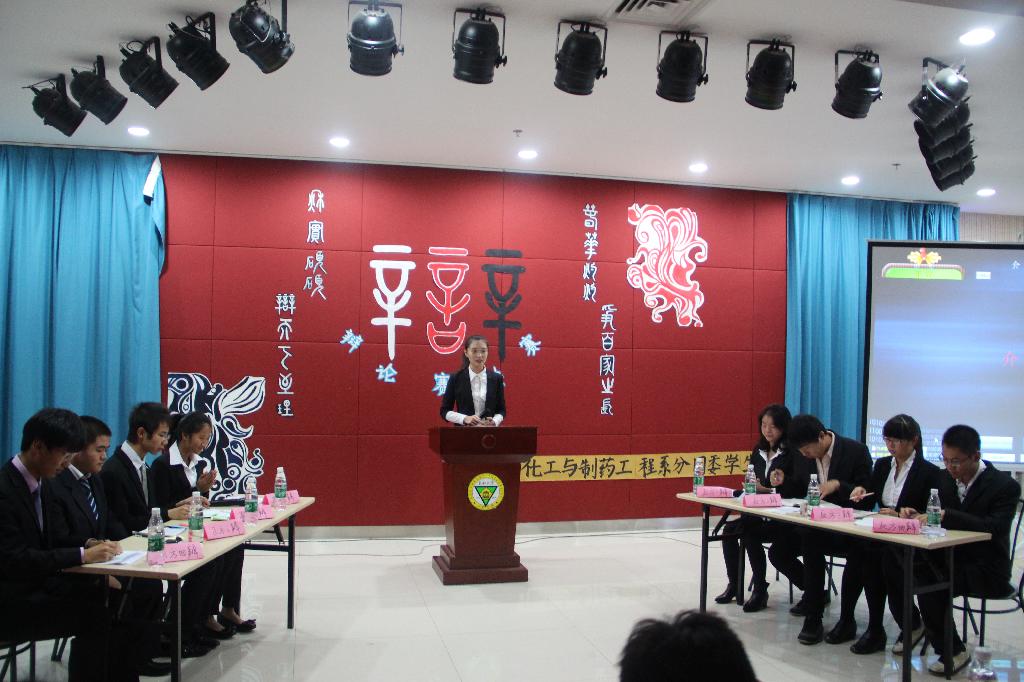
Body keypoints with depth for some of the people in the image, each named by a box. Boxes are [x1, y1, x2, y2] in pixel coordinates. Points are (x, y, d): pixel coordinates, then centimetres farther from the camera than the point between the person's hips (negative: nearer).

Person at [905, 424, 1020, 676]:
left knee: (931, 583, -28)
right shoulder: (947, 478, 6)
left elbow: (994, 528, -26)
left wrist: (945, 515, -33)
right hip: (952, 558, 6)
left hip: (985, 570, -6)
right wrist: (915, 514, -13)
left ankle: (953, 651, -8)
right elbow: (935, 514, 11)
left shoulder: (1005, 485, -12)